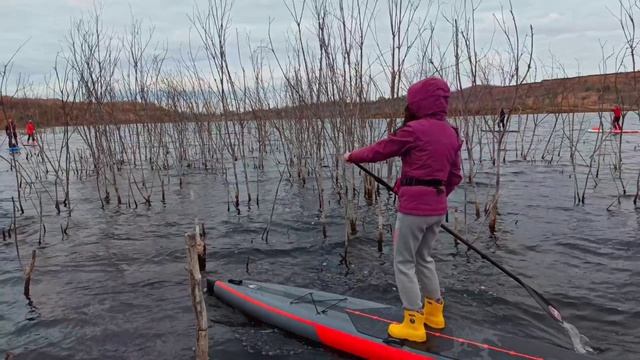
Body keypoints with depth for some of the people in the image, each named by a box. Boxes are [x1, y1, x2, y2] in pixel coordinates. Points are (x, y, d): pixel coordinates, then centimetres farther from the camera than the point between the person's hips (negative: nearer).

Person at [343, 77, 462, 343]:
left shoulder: (414, 130, -13)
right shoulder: (452, 135, 9)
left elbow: (379, 150, -3)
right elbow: (455, 177, 15)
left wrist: (352, 156, 14)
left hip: (413, 208, -7)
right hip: (438, 208, 8)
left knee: (404, 262, 5)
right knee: (424, 257, 23)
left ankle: (414, 323, 10)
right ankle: (434, 311, 34)